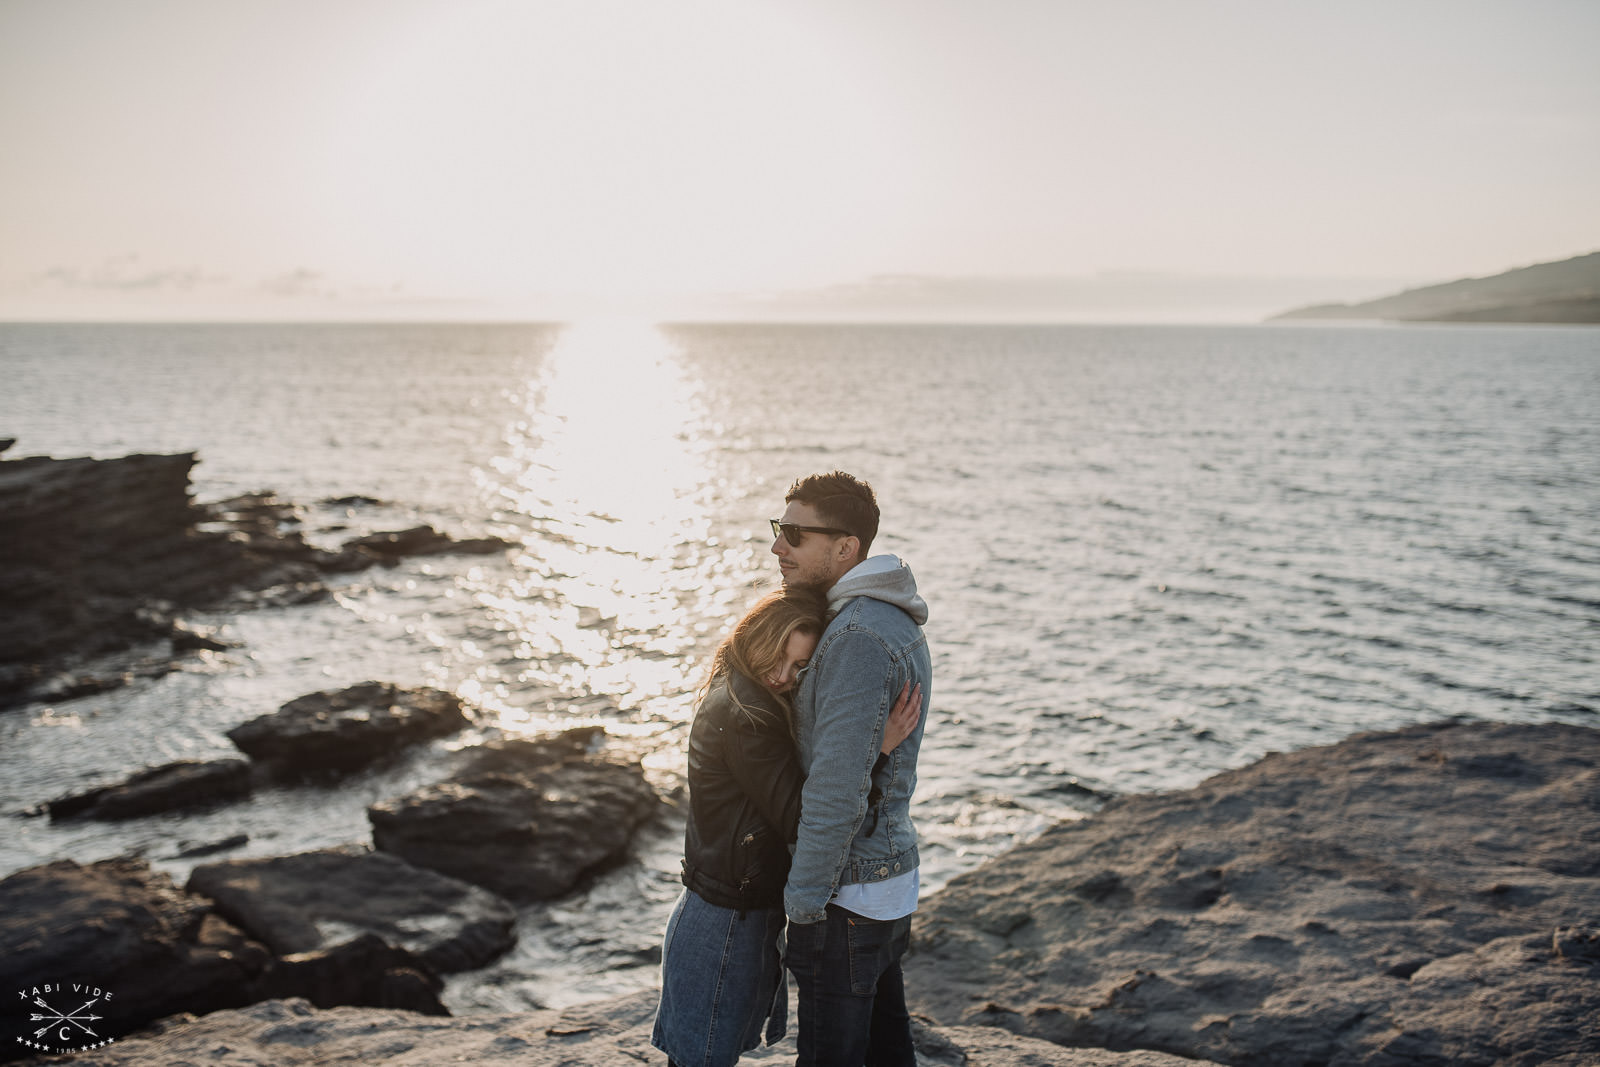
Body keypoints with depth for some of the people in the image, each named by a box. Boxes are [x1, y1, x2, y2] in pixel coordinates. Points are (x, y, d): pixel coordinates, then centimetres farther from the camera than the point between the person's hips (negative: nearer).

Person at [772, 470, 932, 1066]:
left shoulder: (859, 637, -22)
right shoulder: (898, 621, 10)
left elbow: (838, 785, -26)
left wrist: (804, 899, -19)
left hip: (846, 890, -10)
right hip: (892, 871, 10)